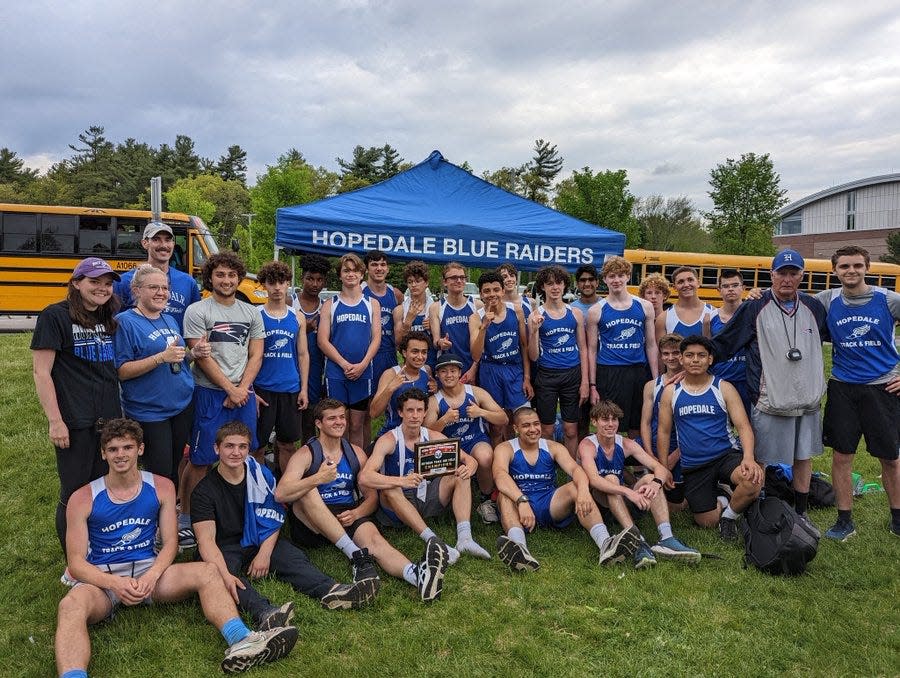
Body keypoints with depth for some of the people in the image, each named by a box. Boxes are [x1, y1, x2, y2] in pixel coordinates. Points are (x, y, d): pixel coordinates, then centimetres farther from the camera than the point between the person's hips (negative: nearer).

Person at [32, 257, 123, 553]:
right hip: (75, 424, -6)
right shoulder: (55, 316, -7)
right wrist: (55, 421, -14)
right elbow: (41, 373, -10)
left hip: (110, 419, 6)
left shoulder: (109, 320, 11)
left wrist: (120, 412, 12)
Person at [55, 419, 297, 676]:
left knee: (206, 572, -23)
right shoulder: (83, 499, -2)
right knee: (71, 606, -36)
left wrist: (151, 575, -19)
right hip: (100, 578, -2)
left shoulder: (161, 487, 5)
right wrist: (115, 583, -23)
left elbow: (170, 543, 3)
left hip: (148, 570, 2)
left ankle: (243, 642, -42)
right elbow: (76, 562, -4)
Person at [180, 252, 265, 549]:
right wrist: (230, 389, -10)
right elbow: (202, 357, -7)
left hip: (244, 394, 4)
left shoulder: (251, 313, 11)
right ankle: (185, 518, 10)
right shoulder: (197, 311, -2)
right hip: (210, 394, -4)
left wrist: (242, 388, -6)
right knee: (200, 460, -1)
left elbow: (255, 356, 8)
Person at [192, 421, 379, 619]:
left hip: (260, 543, 4)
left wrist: (264, 554, -12)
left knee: (292, 557, -23)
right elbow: (206, 539, -18)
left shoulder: (260, 475, 3)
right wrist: (225, 575, -35)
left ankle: (330, 591, -44)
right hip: (224, 550, -4)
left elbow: (273, 520, 6)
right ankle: (264, 612, -58)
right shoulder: (205, 491, -9)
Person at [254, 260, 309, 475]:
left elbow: (303, 354, 10)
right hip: (262, 390, -3)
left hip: (290, 389, 3)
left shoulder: (298, 318, 8)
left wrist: (304, 389, 4)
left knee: (288, 443, 10)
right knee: (258, 445, 4)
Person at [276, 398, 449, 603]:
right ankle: (356, 555, -36)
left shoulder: (356, 454, 11)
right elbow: (280, 494, -17)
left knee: (374, 538, -30)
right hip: (310, 524, -2)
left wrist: (356, 513, -13)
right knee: (307, 490, -31)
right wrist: (318, 479, -31)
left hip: (348, 517, 2)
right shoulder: (306, 454, -2)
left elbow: (372, 497, 9)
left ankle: (417, 575, -59)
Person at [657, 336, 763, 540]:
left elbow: (743, 427, -7)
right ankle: (719, 501, 33)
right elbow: (663, 431, 9)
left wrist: (748, 458, -25)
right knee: (707, 522, -3)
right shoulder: (671, 392, 3)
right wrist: (664, 468, 5)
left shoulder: (724, 388, 0)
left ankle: (729, 515, -1)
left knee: (753, 480, -32)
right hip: (693, 467, 1)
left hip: (726, 455, -1)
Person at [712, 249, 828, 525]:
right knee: (765, 461, 3)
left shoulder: (813, 307, 7)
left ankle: (801, 512, 30)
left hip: (808, 400, 5)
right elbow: (721, 344, -2)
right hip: (769, 402, -4)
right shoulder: (755, 308, -5)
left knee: (804, 457, 15)